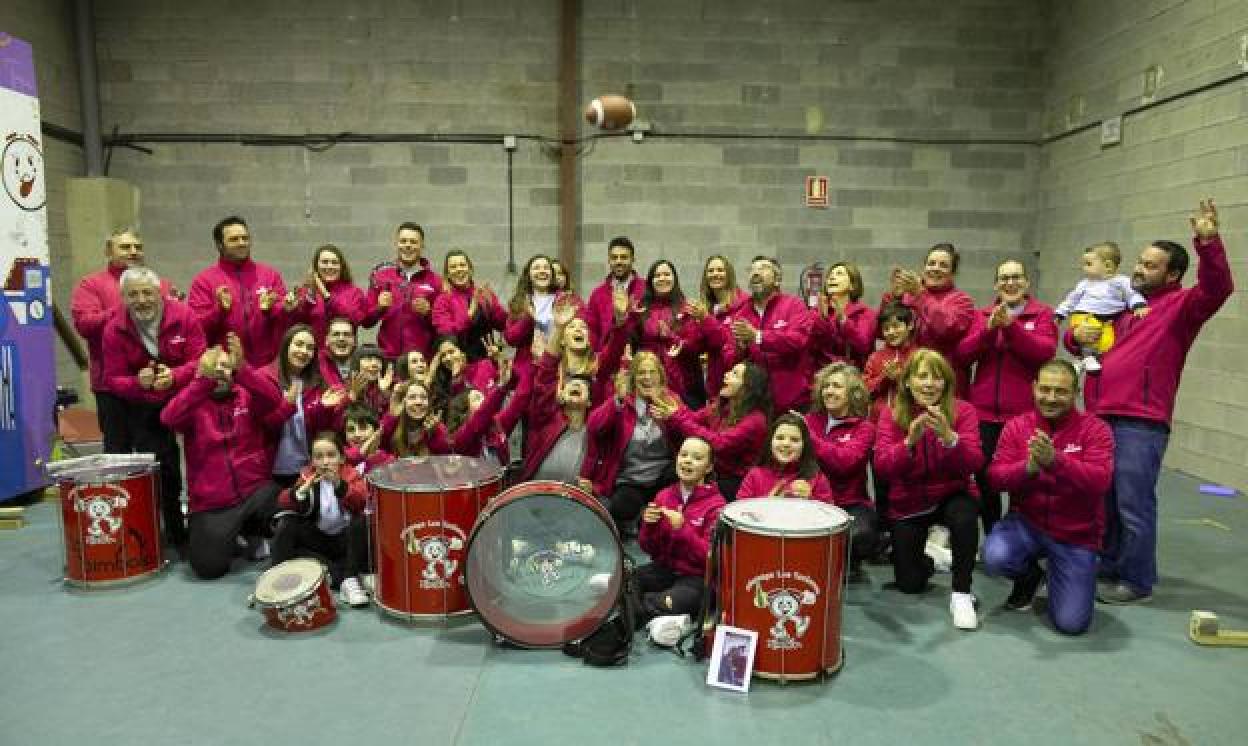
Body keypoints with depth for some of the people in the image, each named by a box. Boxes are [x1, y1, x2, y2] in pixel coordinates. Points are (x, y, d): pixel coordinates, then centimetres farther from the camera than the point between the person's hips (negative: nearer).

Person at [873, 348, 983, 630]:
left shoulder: (962, 411, -11)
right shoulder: (891, 415, -10)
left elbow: (973, 464, -23)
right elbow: (883, 466, -21)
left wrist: (948, 437, -40)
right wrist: (910, 442, -38)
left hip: (951, 495, -1)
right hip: (909, 503, 1)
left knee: (964, 517, -37)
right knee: (910, 584, 0)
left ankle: (961, 594, -16)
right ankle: (930, 554, 36)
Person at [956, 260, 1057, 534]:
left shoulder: (1042, 314, 4)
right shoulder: (983, 314, 11)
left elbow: (1045, 351, -14)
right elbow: (963, 355, -2)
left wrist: (1011, 326, -23)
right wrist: (989, 329, -16)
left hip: (1025, 414, -2)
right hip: (984, 413, 3)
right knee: (985, 481, 7)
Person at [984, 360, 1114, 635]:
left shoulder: (1095, 429, -8)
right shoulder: (1016, 425, -2)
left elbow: (1100, 481, -22)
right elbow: (995, 476, -9)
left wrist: (1055, 461, -38)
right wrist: (1028, 468, -30)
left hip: (1076, 535, -1)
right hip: (1025, 523, 2)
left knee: (1071, 623, -11)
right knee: (995, 558, -31)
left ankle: (1060, 577, 26)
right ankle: (1030, 575, 9)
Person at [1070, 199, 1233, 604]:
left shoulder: (1180, 305, -1)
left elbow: (1216, 289, -21)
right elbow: (1078, 336, 27)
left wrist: (1208, 242, -34)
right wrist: (1077, 334, 3)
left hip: (1141, 424, -7)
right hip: (1100, 417, 7)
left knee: (1133, 504, -4)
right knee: (1103, 499, 15)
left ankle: (1136, 581, 9)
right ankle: (1109, 565, 30)